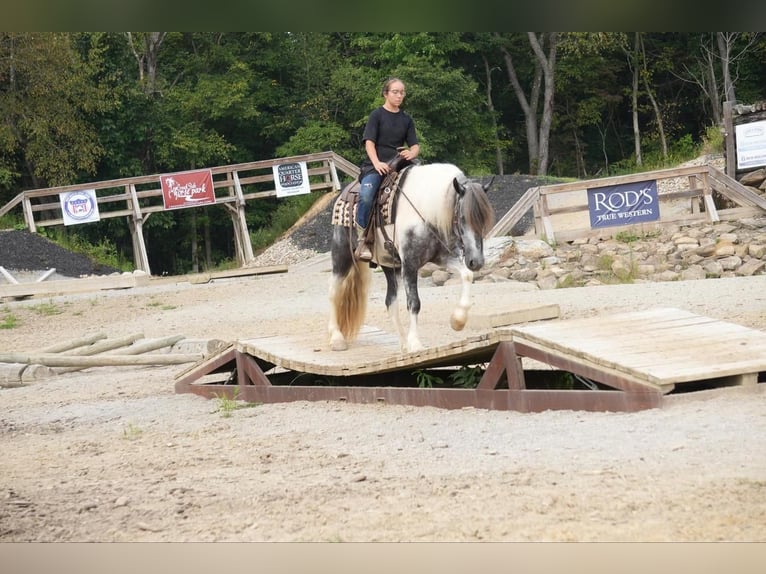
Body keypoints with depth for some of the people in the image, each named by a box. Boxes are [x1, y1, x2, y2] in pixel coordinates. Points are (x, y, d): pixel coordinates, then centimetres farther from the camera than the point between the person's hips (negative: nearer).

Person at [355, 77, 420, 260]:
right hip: (375, 166, -5)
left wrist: (411, 153, -11)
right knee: (366, 195, -34)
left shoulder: (406, 119, 17)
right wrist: (377, 163, -22)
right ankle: (363, 240, -24)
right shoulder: (377, 115, 4)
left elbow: (415, 146, 14)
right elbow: (369, 142, -5)